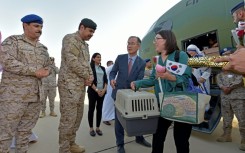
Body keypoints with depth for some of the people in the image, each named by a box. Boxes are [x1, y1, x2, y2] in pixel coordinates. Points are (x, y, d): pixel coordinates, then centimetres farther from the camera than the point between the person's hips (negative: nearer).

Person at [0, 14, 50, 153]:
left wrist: (46, 71, -4)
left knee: (26, 131, 13)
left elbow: (47, 67, 21)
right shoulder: (13, 41, 0)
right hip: (14, 95, -5)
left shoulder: (43, 48, 17)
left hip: (36, 96, 6)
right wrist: (34, 71, -15)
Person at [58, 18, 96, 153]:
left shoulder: (85, 45, 20)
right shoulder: (70, 39, -8)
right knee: (68, 118, -4)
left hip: (81, 85, 9)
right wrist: (87, 76, -9)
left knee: (77, 116, 14)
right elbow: (72, 62, -19)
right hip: (69, 85, -9)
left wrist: (90, 76, 0)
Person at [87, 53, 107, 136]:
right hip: (93, 91, -4)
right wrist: (96, 90, -15)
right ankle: (91, 128, 13)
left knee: (99, 109, 8)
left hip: (102, 91, 5)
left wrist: (104, 89, -7)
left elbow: (106, 80, 9)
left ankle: (98, 128, 18)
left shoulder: (103, 68, 14)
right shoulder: (90, 67, -1)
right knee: (91, 109, 2)